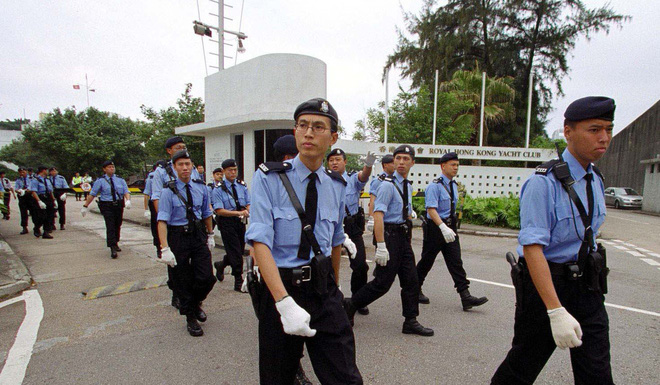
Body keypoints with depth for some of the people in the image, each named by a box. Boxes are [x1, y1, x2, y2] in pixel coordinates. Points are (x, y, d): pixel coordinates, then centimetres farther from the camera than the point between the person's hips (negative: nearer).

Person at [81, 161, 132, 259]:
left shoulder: (120, 180, 9)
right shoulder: (100, 181, 1)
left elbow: (126, 191, 1)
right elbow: (92, 194, 2)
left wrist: (128, 200, -19)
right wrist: (85, 206, 0)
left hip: (119, 205, 4)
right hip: (107, 206, -3)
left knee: (118, 226, 12)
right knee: (110, 227, -11)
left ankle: (116, 244, 31)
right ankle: (113, 248, -13)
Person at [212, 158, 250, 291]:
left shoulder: (242, 185, 6)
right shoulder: (218, 189, -7)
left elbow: (248, 204, 5)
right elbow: (219, 210, -14)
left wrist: (247, 212, -19)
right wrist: (238, 213, -24)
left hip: (241, 222, 5)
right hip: (227, 223, -5)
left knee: (240, 251, 15)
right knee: (235, 253, -2)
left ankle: (221, 264, 43)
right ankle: (238, 282, 11)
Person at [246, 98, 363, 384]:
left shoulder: (337, 186, 5)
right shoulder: (268, 178, -9)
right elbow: (260, 242, -18)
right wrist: (285, 303, -28)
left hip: (324, 291, 3)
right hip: (279, 288, -2)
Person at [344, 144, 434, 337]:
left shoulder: (407, 186, 14)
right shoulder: (388, 185, -13)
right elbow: (378, 215, -21)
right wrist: (381, 246, -26)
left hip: (403, 238, 9)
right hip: (389, 236, -8)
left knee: (411, 281, 10)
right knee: (382, 283, -3)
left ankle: (411, 322, 22)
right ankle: (350, 305, 15)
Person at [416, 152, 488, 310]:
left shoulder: (454, 185, 12)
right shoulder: (434, 186, -15)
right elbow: (431, 209, -24)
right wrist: (443, 227, -35)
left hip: (450, 228, 7)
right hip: (435, 227, -7)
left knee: (456, 261, 2)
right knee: (426, 261, 7)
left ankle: (465, 296, 2)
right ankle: (416, 289, 25)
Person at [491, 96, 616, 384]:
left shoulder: (596, 181, 8)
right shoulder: (544, 183, -19)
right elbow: (532, 247, -25)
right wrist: (556, 311, -29)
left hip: (587, 286, 7)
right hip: (545, 283, -7)